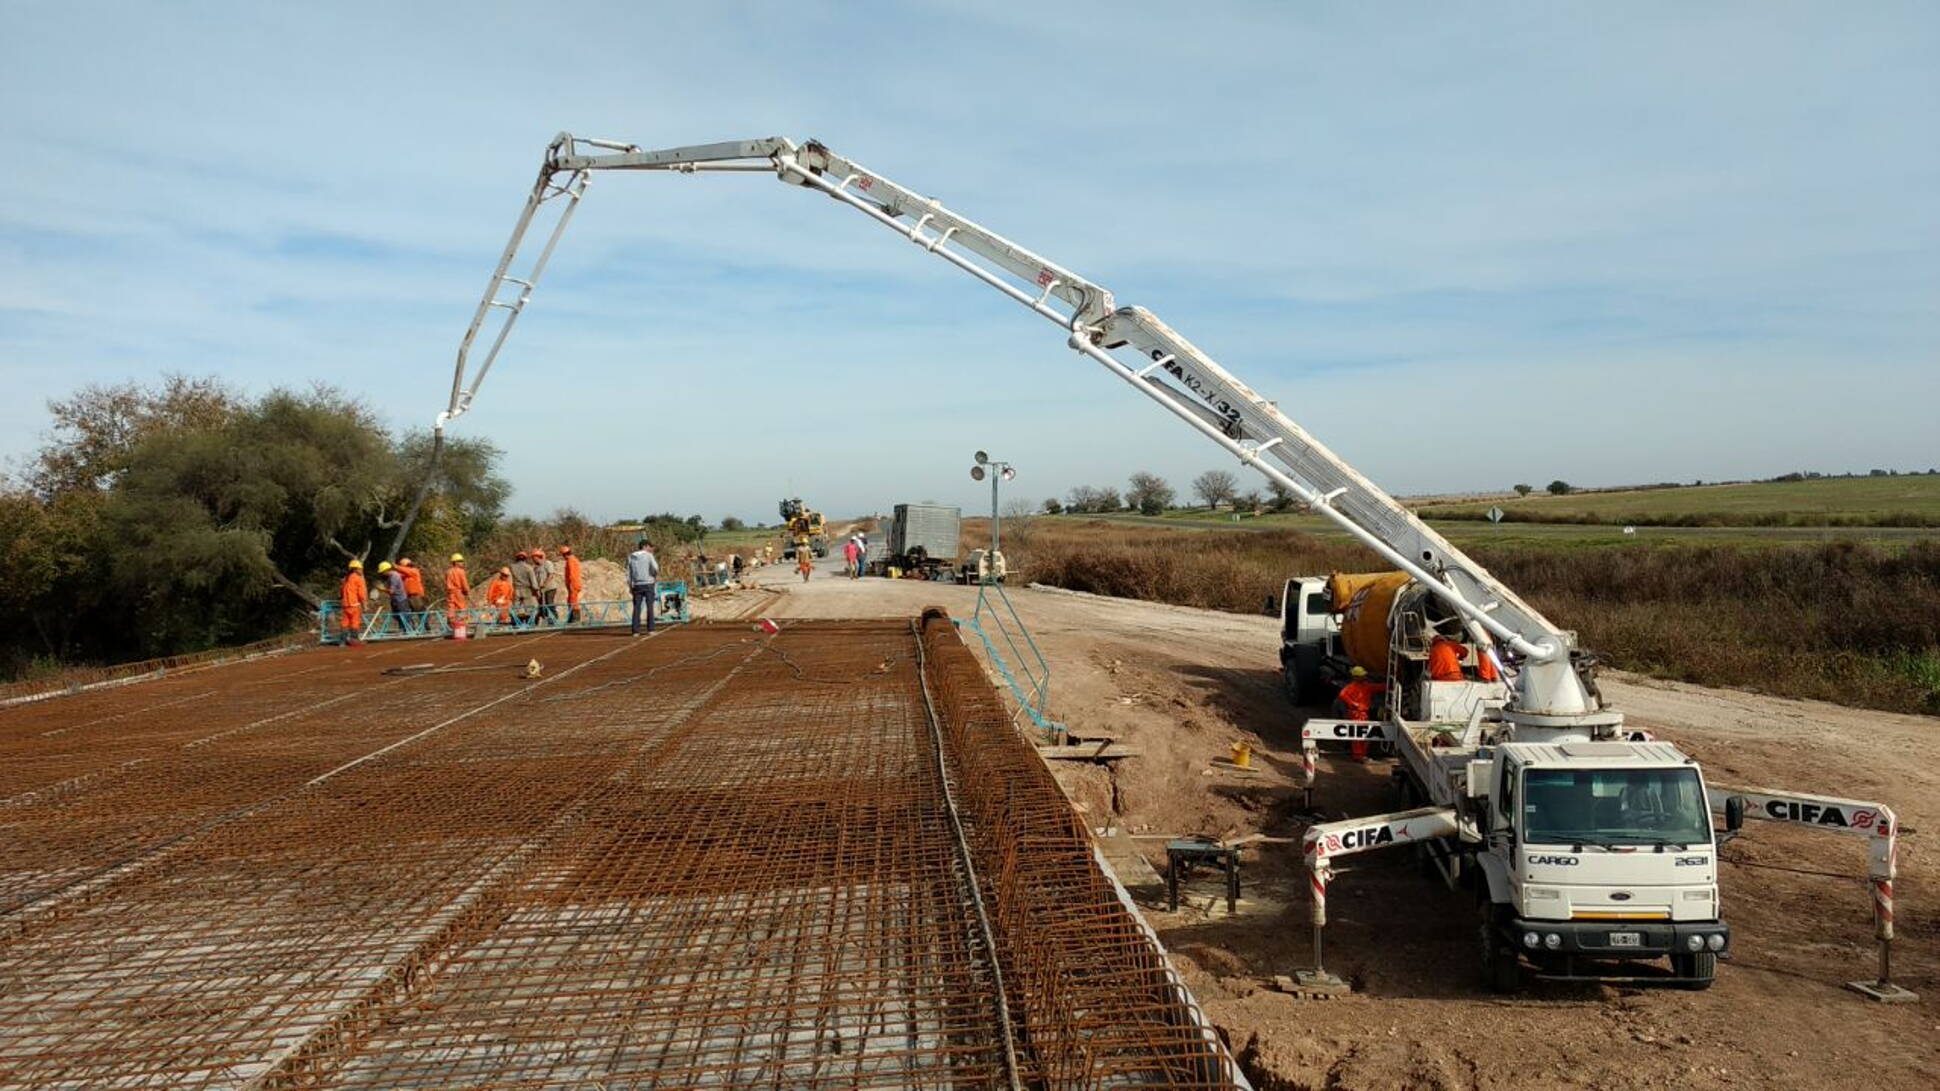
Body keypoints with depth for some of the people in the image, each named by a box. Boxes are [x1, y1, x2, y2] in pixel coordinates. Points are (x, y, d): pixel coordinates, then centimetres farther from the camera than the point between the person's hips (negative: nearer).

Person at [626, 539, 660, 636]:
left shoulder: (631, 557, 8)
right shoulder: (649, 555, -4)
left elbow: (628, 573, 7)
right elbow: (655, 568, -14)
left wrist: (630, 586, 12)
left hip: (637, 585, 3)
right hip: (648, 584, -3)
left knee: (636, 608, 4)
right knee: (650, 607, 2)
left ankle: (636, 631, -1)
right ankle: (650, 630, -2)